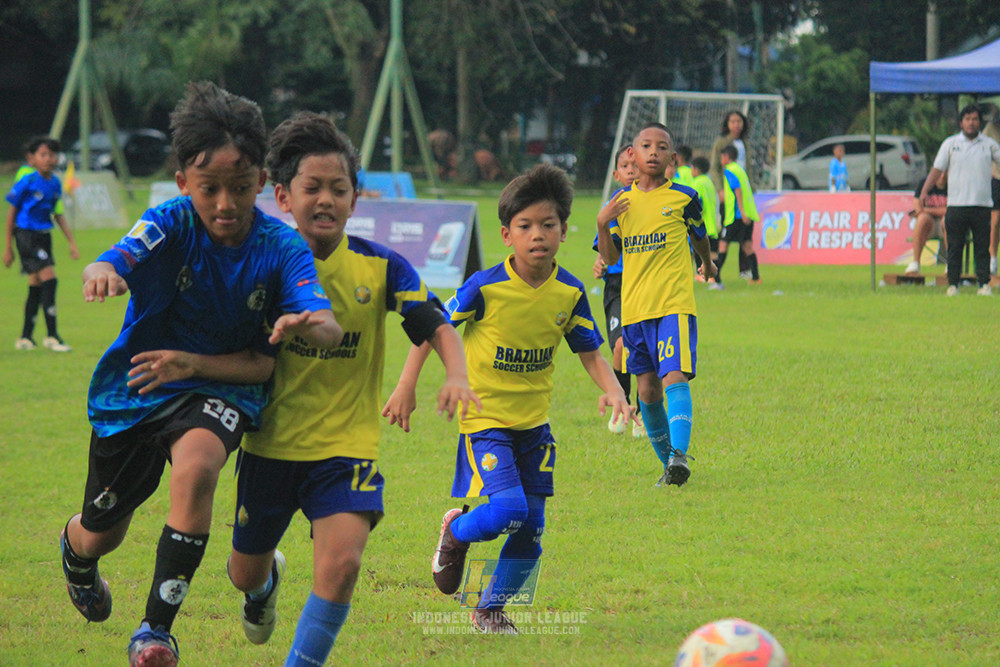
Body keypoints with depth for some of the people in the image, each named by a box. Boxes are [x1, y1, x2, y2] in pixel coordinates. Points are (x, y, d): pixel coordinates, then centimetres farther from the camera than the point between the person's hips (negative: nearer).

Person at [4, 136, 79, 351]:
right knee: (49, 278, -15)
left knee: (36, 285, 11)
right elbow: (12, 212, -7)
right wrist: (7, 247, -6)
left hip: (44, 236, 7)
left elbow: (58, 214, 16)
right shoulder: (27, 181, -13)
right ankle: (51, 336, -11)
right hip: (26, 235, -7)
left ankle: (26, 337, 20)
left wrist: (71, 242, 12)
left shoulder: (55, 183, 5)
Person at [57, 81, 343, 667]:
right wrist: (102, 273, -61)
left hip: (218, 388, -1)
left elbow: (329, 329, -24)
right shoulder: (172, 223, -18)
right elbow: (112, 263, -37)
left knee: (197, 466, -35)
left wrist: (306, 325, -46)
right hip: (132, 391, 1)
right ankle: (75, 551, 57)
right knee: (100, 535, 14)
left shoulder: (281, 248, -14)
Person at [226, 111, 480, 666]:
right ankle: (268, 580, 56)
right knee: (245, 573, 17)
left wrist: (456, 376, -26)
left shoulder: (380, 267, -6)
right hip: (272, 441, 1)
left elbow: (438, 327, -7)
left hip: (346, 444, -1)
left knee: (341, 561, -24)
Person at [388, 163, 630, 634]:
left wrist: (613, 390, -14)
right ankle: (455, 534, 10)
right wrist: (406, 387, -8)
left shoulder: (569, 293, -3)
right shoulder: (486, 288, -16)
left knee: (529, 531, 4)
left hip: (534, 424, 5)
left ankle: (490, 609, 25)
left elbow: (590, 353, 5)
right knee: (508, 508, -23)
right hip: (484, 419, -5)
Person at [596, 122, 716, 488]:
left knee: (674, 378, -20)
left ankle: (679, 454, -32)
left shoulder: (684, 198, 1)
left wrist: (708, 264, 34)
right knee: (648, 389, 7)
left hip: (675, 305, -4)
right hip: (634, 307, 4)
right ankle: (667, 461, 19)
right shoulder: (621, 200, 9)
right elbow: (610, 257, 8)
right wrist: (603, 224, -9)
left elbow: (699, 236, 19)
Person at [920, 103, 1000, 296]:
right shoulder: (950, 144, 8)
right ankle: (953, 284, 5)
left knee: (982, 248, -1)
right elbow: (937, 169, 6)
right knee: (954, 247, 0)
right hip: (957, 205, 0)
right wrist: (925, 191, -5)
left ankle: (984, 284, 0)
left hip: (982, 205, 0)